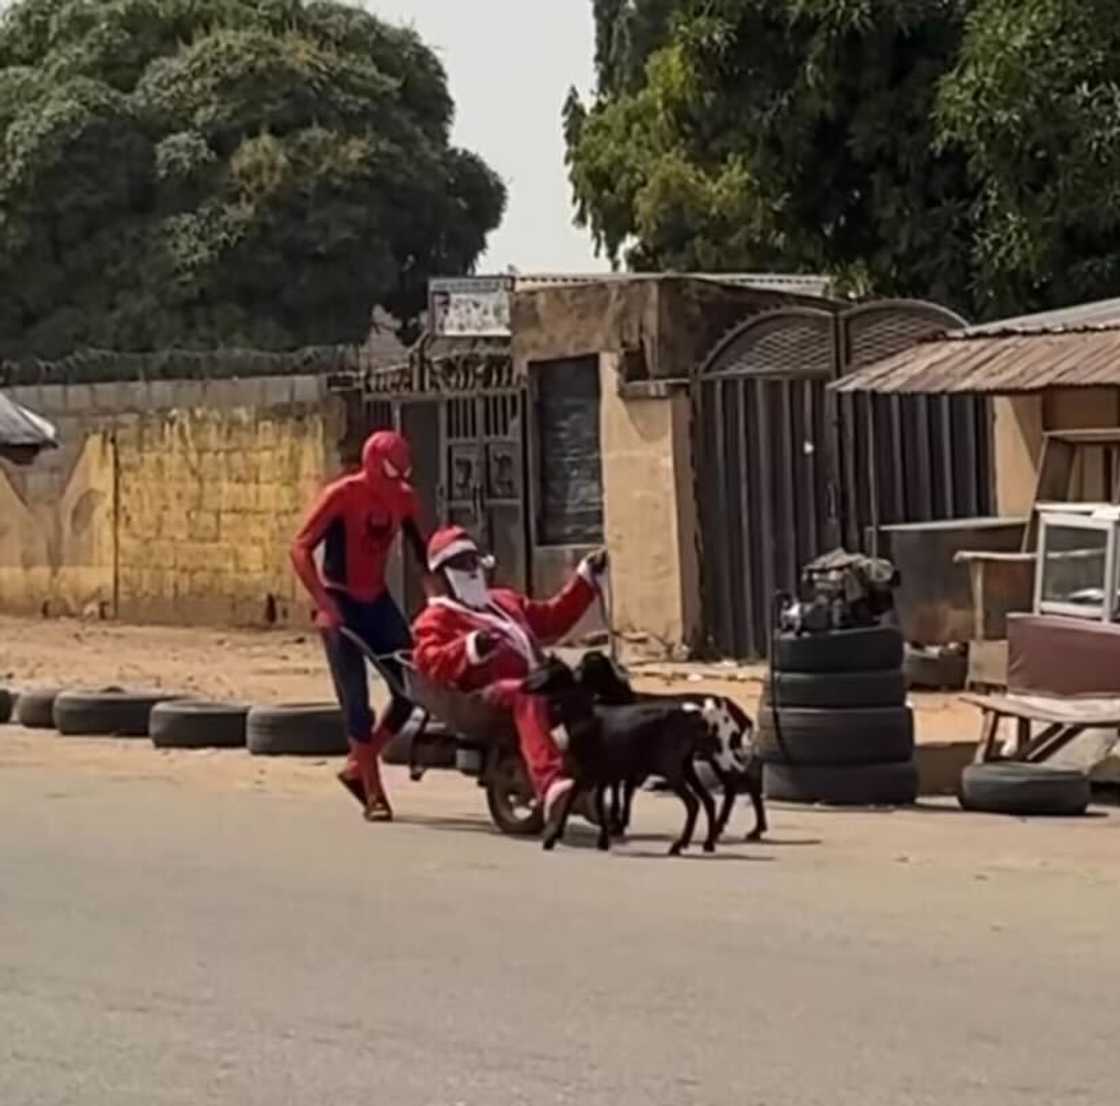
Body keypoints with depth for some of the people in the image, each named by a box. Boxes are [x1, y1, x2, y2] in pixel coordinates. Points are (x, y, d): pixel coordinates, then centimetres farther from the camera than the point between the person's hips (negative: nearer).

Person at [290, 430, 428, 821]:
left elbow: (421, 550, 11)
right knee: (356, 701, -8)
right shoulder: (342, 495, -16)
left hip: (378, 600, 6)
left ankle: (358, 766, 17)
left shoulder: (403, 498, 0)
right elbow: (300, 548, -18)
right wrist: (323, 604, -25)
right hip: (340, 604, -6)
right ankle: (373, 793, 0)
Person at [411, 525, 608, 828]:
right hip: (491, 690, -8)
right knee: (528, 697, -43)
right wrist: (472, 647, -24)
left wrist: (587, 576, 41)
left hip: (539, 682, 8)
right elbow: (430, 661, -6)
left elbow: (553, 618, 45)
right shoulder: (436, 618, 15)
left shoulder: (504, 601, 39)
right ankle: (551, 786, -65)